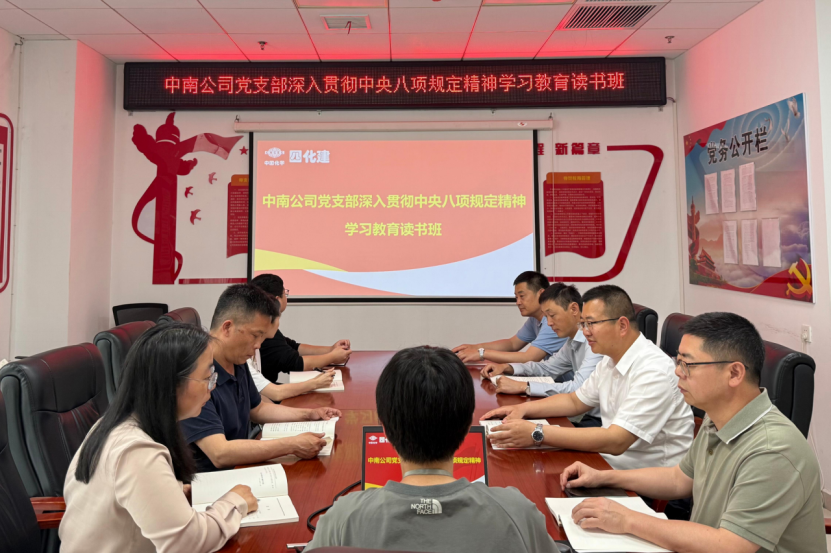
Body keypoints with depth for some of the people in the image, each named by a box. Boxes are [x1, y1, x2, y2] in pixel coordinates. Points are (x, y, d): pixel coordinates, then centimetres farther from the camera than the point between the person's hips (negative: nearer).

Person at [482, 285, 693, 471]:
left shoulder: (653, 371, -23)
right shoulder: (610, 360, 6)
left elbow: (616, 441, -29)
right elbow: (575, 401, 18)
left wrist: (537, 434, -31)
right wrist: (523, 408, 2)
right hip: (611, 462, 8)